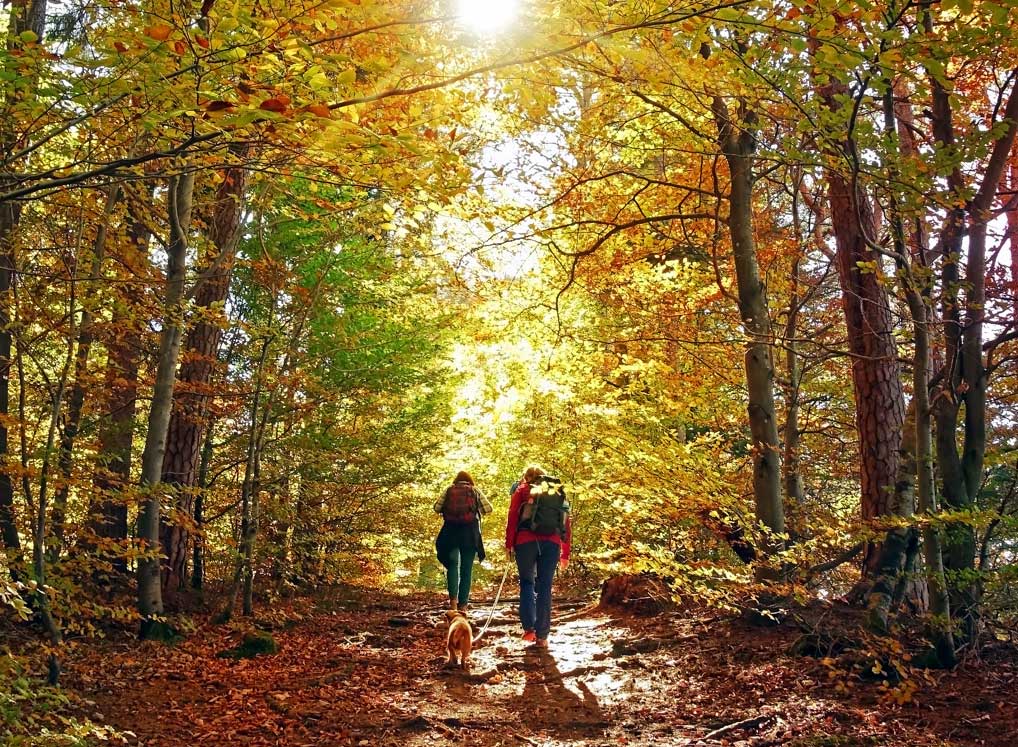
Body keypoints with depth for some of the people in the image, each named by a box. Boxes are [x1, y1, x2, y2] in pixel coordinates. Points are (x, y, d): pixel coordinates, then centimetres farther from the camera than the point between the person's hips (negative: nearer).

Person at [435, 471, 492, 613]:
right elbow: (488, 508, 1)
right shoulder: (475, 490, 6)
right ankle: (463, 604, 3)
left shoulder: (449, 490, 7)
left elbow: (437, 508, 4)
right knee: (467, 568, 5)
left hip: (451, 532, 0)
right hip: (470, 533, 0)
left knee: (452, 565, 5)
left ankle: (453, 598, -15)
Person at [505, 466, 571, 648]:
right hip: (552, 542, 2)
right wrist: (565, 553, 20)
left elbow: (512, 517, 1)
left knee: (527, 583, 12)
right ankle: (542, 636, 2)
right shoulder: (558, 492, 23)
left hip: (526, 540, -1)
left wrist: (509, 543, 0)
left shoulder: (522, 490, 15)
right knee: (545, 587, 4)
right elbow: (567, 523, 18)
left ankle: (529, 628, 1)